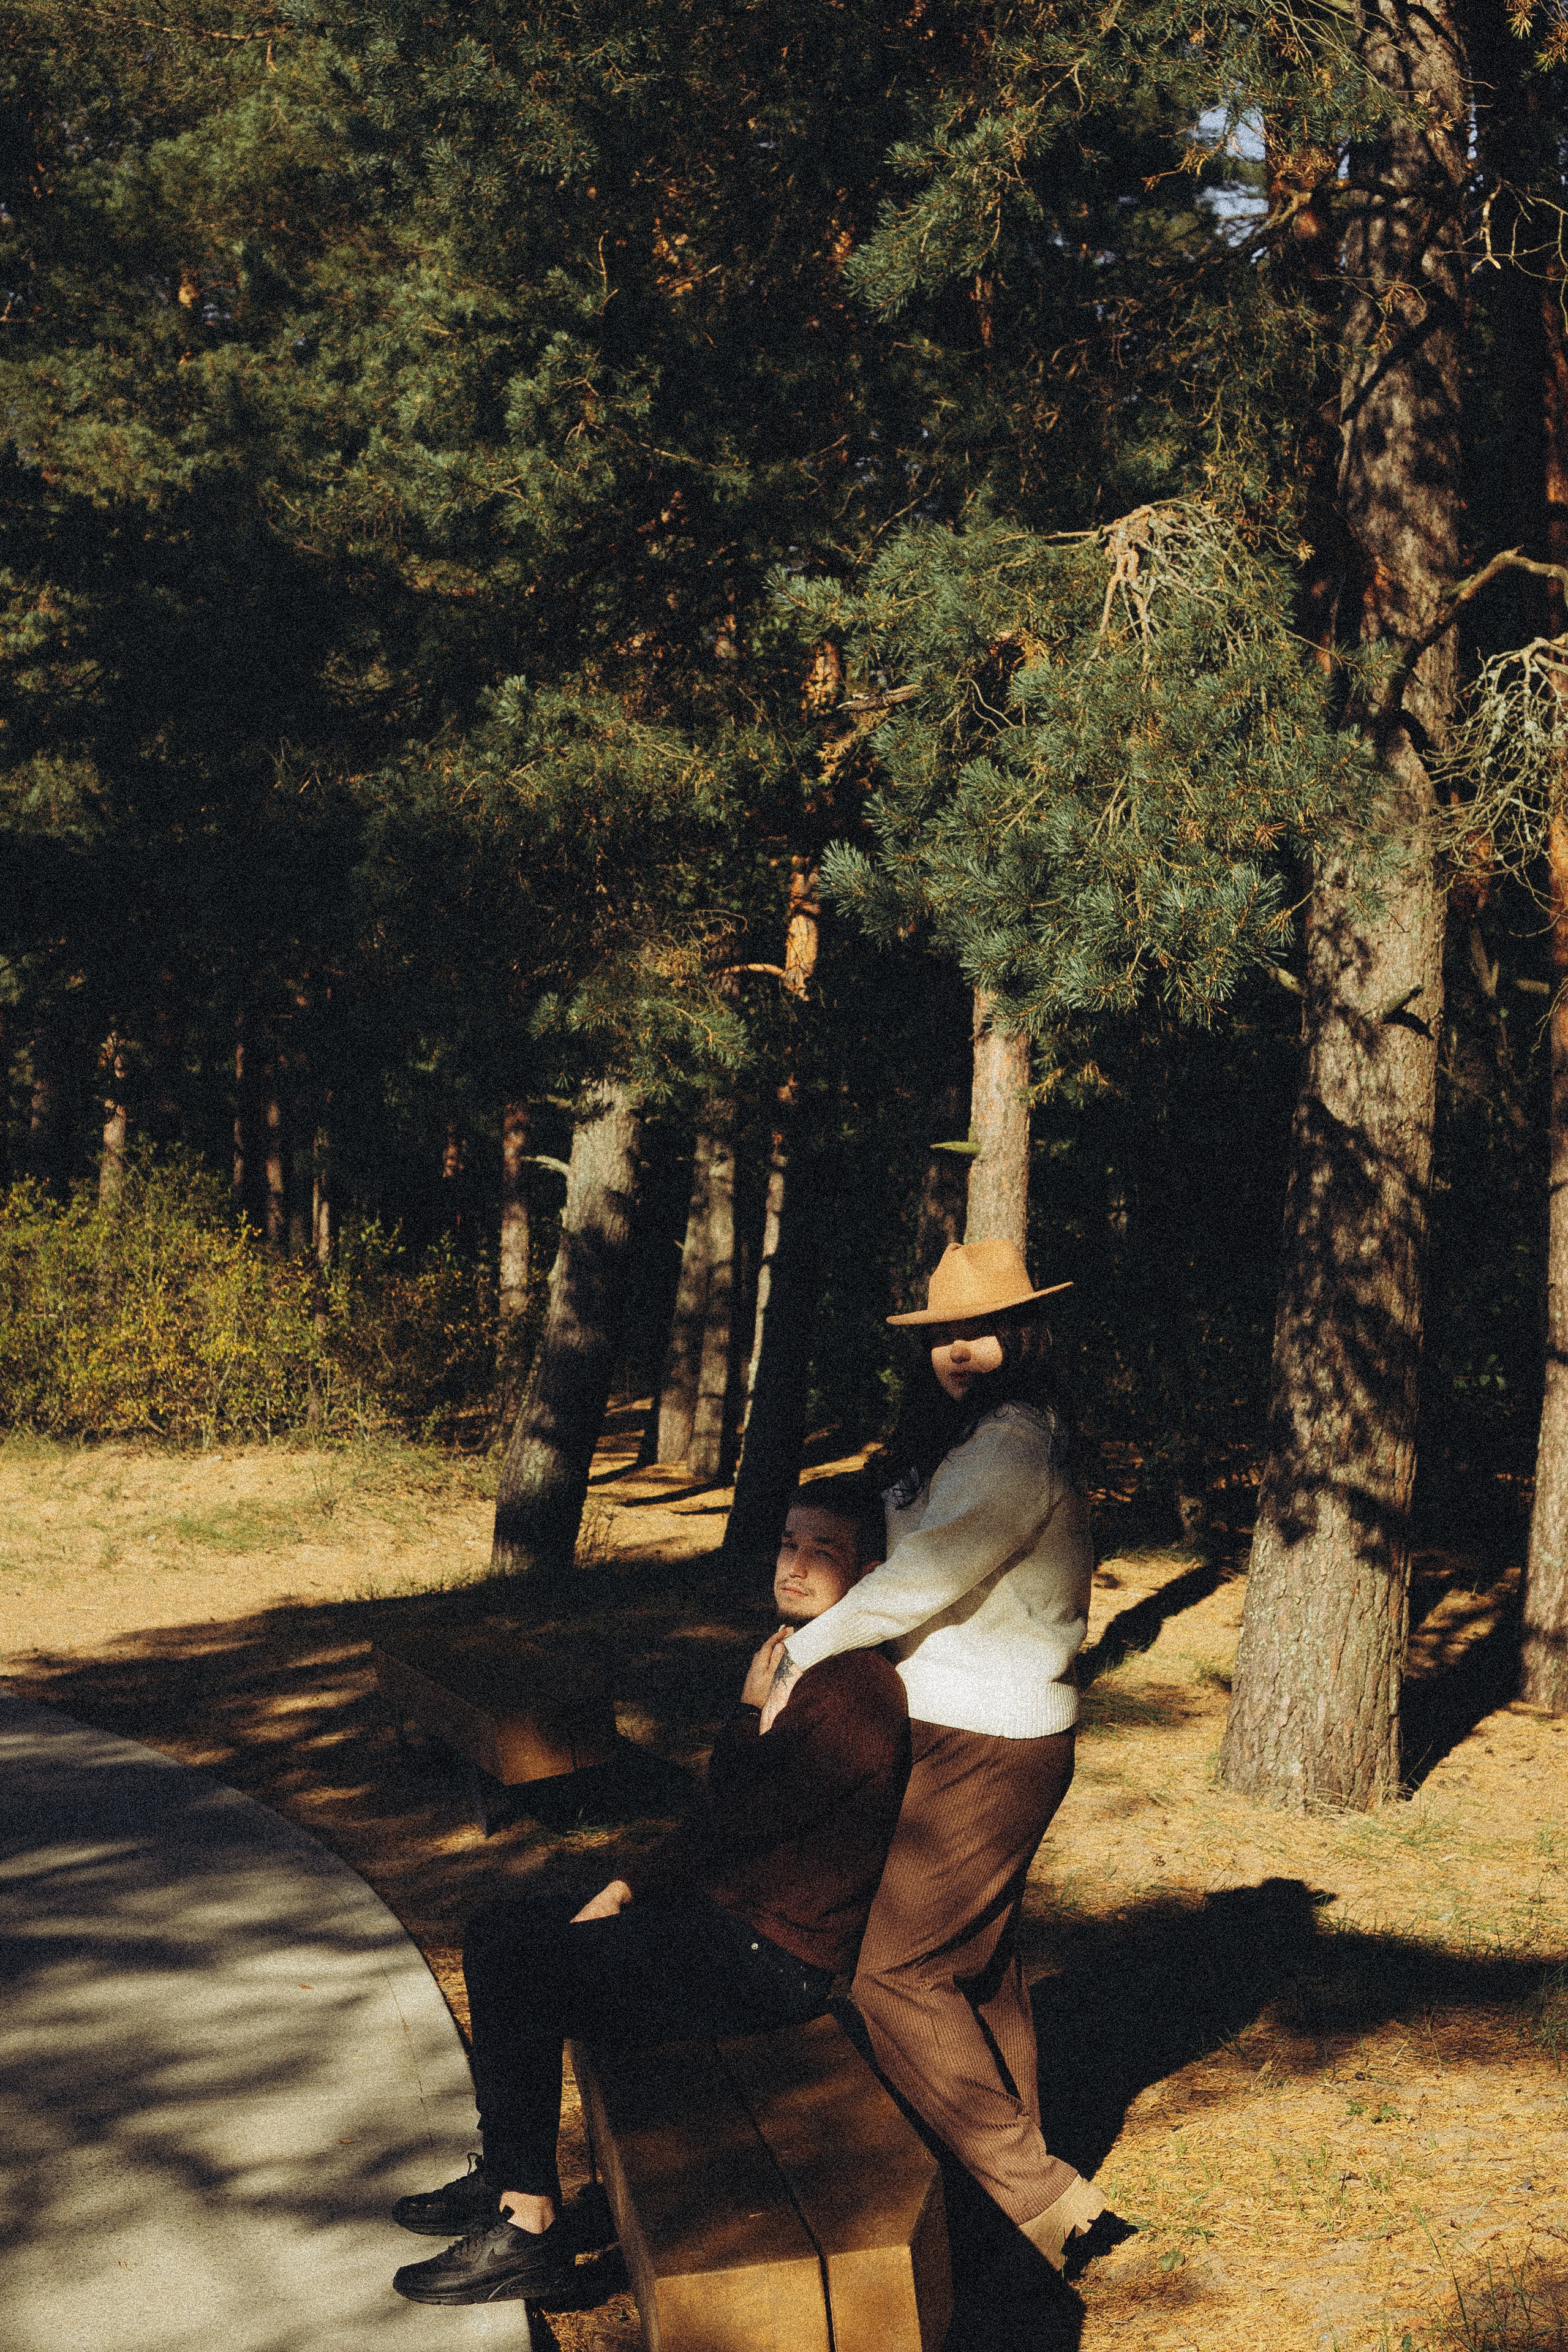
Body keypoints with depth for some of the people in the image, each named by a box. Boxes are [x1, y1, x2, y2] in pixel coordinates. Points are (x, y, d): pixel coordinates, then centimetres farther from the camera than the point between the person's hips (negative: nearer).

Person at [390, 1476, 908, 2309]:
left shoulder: (859, 1692, -21)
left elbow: (736, 1815, -22)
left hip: (768, 1962, -10)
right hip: (718, 1915, 10)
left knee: (517, 1970, -17)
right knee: (498, 1933, 9)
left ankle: (529, 2229, -7)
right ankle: (505, 2179, 18)